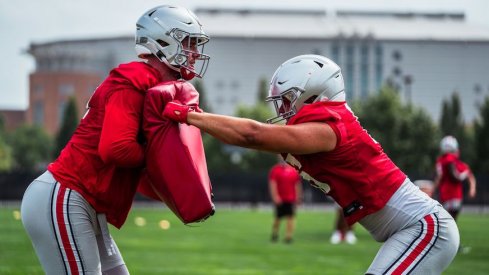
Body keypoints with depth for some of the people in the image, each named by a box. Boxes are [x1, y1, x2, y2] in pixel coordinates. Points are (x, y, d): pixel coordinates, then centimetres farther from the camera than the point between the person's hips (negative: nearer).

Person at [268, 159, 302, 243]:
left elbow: (297, 184, 14)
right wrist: (275, 196, -18)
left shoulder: (293, 171, 8)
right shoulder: (275, 170, -3)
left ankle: (289, 236, -2)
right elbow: (272, 184, -9)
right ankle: (274, 234, 26)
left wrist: (298, 197, 10)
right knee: (278, 218, 6)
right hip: (280, 200, -3)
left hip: (291, 199, 3)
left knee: (291, 217, -4)